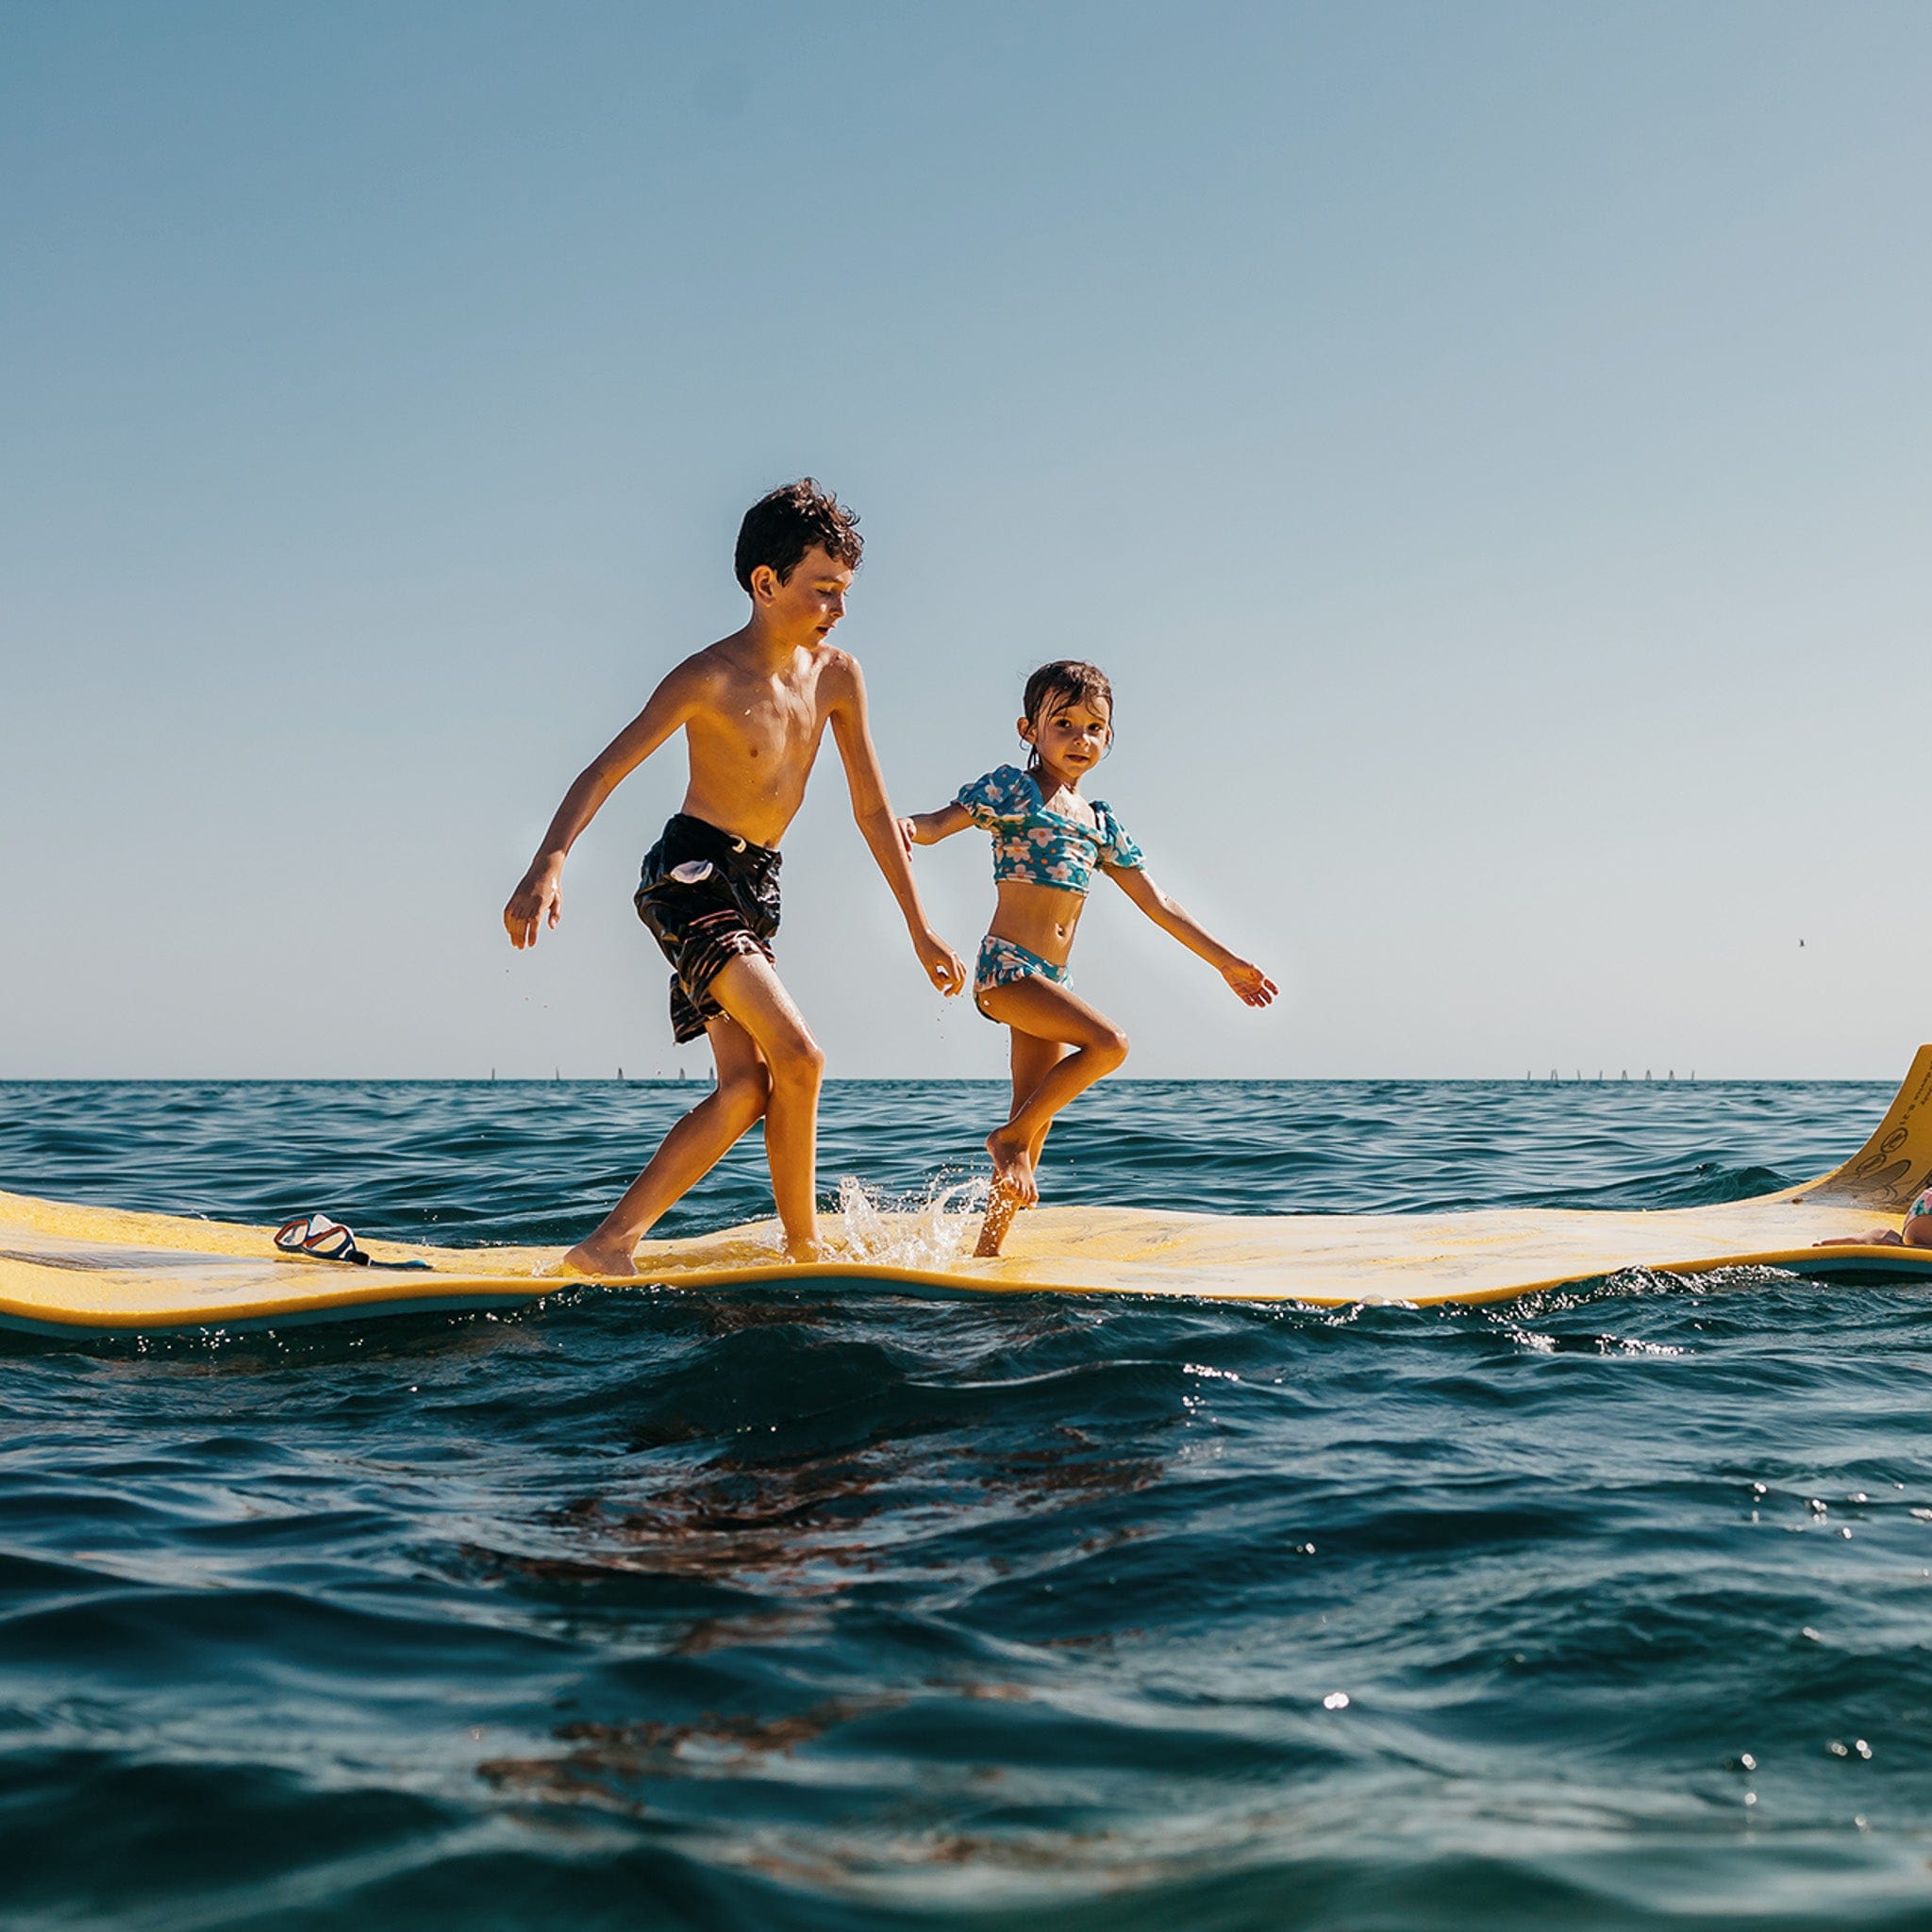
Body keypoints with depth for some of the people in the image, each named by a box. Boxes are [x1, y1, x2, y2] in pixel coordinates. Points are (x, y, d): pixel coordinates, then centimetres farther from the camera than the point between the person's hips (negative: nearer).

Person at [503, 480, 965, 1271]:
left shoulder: (837, 676, 2)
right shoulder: (710, 679, -16)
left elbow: (872, 810, 8)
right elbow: (604, 772, -21)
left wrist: (920, 930, 9)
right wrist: (549, 864, -39)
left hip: (757, 886, 8)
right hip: (691, 877, -7)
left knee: (747, 1089, 0)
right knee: (798, 1057, -17)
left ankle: (610, 1244, 0)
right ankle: (804, 1249, -3)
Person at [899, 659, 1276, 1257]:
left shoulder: (1100, 822, 16)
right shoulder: (1012, 789, -1)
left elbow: (1157, 905, 21)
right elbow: (941, 821, -14)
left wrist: (1225, 961, 21)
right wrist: (909, 826, -39)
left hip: (1050, 981, 7)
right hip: (1005, 965, -7)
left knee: (1032, 1138, 5)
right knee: (1108, 1044, -25)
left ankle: (986, 1252, 12)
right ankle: (1009, 1136, -9)